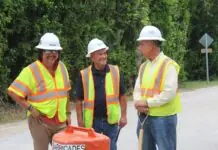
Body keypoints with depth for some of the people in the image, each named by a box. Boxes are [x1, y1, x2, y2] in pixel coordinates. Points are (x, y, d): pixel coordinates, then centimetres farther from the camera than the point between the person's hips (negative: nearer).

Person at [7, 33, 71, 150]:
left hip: (60, 121, 5)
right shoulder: (31, 70, -14)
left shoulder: (62, 67, 5)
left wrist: (67, 113, 13)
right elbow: (13, 92, -15)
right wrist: (30, 108, -17)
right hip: (40, 121, -5)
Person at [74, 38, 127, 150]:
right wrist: (80, 121, -4)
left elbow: (122, 96, 5)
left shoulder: (115, 71, -1)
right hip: (92, 121, -1)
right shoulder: (84, 75, -5)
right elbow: (79, 100, -1)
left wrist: (123, 115, 1)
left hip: (110, 120, 1)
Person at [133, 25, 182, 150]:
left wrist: (147, 103, -17)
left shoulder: (168, 65, -12)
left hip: (163, 117, -7)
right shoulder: (144, 66, 12)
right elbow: (137, 89, 9)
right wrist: (139, 103, -12)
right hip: (144, 117, 8)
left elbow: (169, 93, -20)